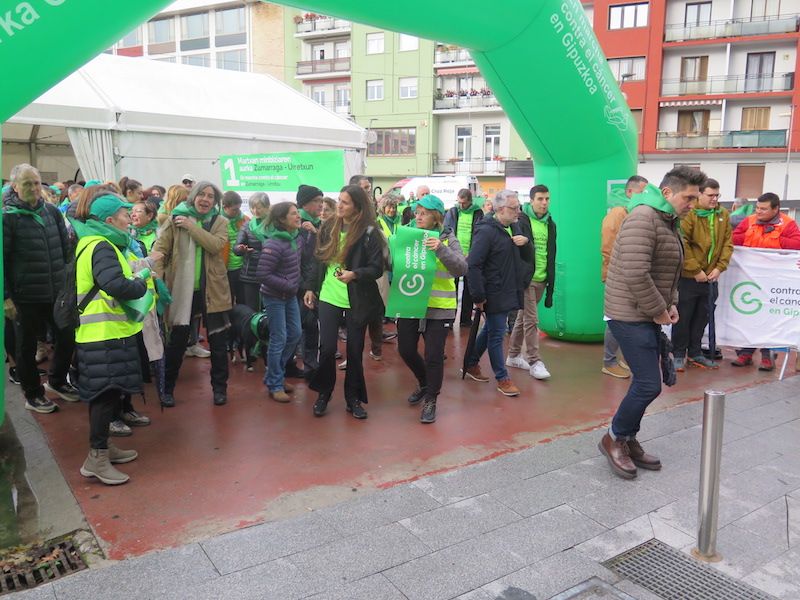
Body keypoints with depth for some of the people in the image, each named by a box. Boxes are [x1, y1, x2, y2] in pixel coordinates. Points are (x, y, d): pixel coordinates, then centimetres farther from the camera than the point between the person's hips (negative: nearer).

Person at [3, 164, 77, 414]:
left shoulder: (52, 212, 4)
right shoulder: (8, 217, -9)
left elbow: (66, 249, 12)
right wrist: (6, 297, -12)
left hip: (58, 293, 4)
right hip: (26, 296, -4)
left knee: (68, 339, 12)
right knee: (26, 347, 11)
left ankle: (57, 381, 36)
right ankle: (32, 394, 29)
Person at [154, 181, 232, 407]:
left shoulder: (220, 222, 3)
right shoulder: (176, 219, 1)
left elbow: (216, 245, -16)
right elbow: (160, 248, -5)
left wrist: (192, 226, -16)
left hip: (212, 290, 1)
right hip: (181, 289, 0)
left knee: (218, 342, 8)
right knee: (176, 342, 9)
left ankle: (219, 387, 23)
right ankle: (167, 388, 25)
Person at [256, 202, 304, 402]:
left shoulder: (298, 238, 0)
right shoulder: (273, 244, -23)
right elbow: (262, 274, -23)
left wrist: (296, 284, 4)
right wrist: (288, 286, -20)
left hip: (290, 296, 8)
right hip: (274, 297, -8)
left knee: (295, 334, 14)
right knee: (279, 340, -1)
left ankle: (274, 376, 31)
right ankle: (274, 385, 15)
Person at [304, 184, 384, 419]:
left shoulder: (369, 233, -9)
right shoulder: (328, 228, 4)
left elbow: (377, 268, -11)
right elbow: (317, 260, 13)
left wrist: (354, 274, -27)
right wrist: (311, 288, 13)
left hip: (357, 301, -2)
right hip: (328, 297, 3)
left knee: (354, 350, 7)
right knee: (327, 348, -1)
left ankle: (353, 398, 24)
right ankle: (323, 393, 22)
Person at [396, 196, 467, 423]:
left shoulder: (447, 239, -3)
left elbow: (462, 268, -15)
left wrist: (440, 249, -26)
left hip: (438, 307, -3)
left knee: (434, 356, 1)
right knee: (406, 350, 11)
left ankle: (431, 400, 21)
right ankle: (425, 383, 39)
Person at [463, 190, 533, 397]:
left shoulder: (514, 227, 9)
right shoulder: (486, 231, -17)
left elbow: (527, 256, 17)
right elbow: (472, 265, -21)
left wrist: (526, 242, -5)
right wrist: (478, 296, -20)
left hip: (509, 292, 9)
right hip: (494, 294, -9)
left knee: (490, 330, 19)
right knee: (496, 334, 2)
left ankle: (471, 364, 36)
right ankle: (502, 379, 13)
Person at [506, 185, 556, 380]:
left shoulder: (550, 224, 11)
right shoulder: (521, 221, -8)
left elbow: (551, 255, 16)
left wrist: (550, 281, 15)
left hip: (541, 280, 6)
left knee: (523, 317, 15)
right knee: (531, 319, -6)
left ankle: (513, 356, 25)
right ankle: (534, 362, 1)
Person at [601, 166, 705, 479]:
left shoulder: (669, 222, 15)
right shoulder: (643, 218, -18)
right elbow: (636, 274, -26)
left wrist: (671, 304, 9)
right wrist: (659, 311, -16)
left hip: (649, 316, 10)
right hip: (630, 315, -10)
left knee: (644, 383, 13)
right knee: (649, 385, -8)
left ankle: (628, 440, 26)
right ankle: (613, 438, 11)